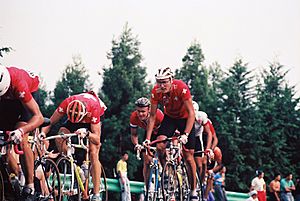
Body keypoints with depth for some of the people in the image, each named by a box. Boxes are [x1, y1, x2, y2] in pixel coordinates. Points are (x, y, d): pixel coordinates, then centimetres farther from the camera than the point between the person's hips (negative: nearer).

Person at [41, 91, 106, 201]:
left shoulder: (94, 108, -41)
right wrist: (43, 132, -43)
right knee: (59, 139, -26)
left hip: (91, 121, -3)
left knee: (93, 153, -18)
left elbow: (97, 139, -37)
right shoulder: (67, 103, -35)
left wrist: (86, 133, -57)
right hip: (73, 118, 3)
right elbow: (51, 122, -24)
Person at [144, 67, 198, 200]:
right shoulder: (156, 92, -22)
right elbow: (152, 116, -15)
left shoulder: (181, 88, -32)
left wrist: (185, 134, -40)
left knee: (188, 155, -6)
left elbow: (191, 113, -30)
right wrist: (147, 139, -22)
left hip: (185, 118, -3)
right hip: (169, 117, 3)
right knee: (160, 146, -22)